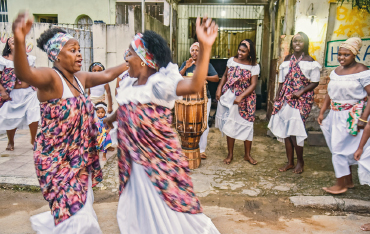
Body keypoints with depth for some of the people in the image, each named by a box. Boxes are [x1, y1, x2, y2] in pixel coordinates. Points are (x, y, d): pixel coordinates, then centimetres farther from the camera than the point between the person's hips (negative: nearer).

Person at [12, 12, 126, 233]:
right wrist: (19, 41, -57)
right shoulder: (50, 77, -19)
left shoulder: (80, 78, 4)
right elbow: (24, 74, -39)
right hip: (57, 159, -7)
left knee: (82, 210, 21)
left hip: (80, 158, 8)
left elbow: (106, 75, 16)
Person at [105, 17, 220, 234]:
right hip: (134, 162, 7)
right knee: (139, 211, 23)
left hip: (160, 160, -7)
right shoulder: (128, 85, 3)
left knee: (168, 211, 8)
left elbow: (194, 86, -37)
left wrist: (205, 47, -48)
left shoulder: (159, 83, -19)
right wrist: (108, 120, 40)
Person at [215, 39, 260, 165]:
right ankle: (230, 154, 19)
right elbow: (225, 76, 13)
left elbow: (253, 84, -10)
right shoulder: (232, 60, 2)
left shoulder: (254, 66, -6)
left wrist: (241, 97, -20)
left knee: (247, 125, 3)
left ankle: (247, 155, 20)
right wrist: (219, 88, 0)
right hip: (229, 97, 2)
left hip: (246, 99, -2)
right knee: (230, 124, 6)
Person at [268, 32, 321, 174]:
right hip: (286, 99, 5)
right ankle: (290, 162, 19)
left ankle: (300, 161, 12)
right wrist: (277, 98, 10)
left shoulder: (310, 61, -3)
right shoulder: (287, 60, 11)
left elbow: (315, 82, -4)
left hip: (301, 100, -5)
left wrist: (301, 92, -17)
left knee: (294, 131, -10)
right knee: (286, 131, 6)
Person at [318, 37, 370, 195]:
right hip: (335, 115, 7)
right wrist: (321, 112, 12)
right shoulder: (336, 72, 10)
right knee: (344, 150, 14)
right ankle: (348, 181, 28)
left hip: (352, 116, -7)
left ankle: (341, 184, 10)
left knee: (339, 149, -5)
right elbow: (330, 94, 16)